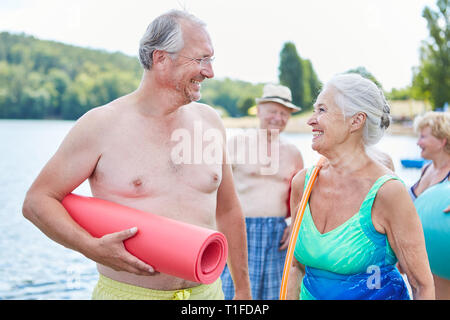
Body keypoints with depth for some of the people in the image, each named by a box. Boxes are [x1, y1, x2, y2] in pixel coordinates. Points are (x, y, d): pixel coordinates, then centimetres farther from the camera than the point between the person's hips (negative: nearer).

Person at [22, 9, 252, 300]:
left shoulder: (209, 121, 4)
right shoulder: (102, 125, -10)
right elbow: (36, 201, -6)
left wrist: (243, 290, 15)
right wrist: (94, 249, -21)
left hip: (206, 291, 4)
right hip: (127, 292, -3)